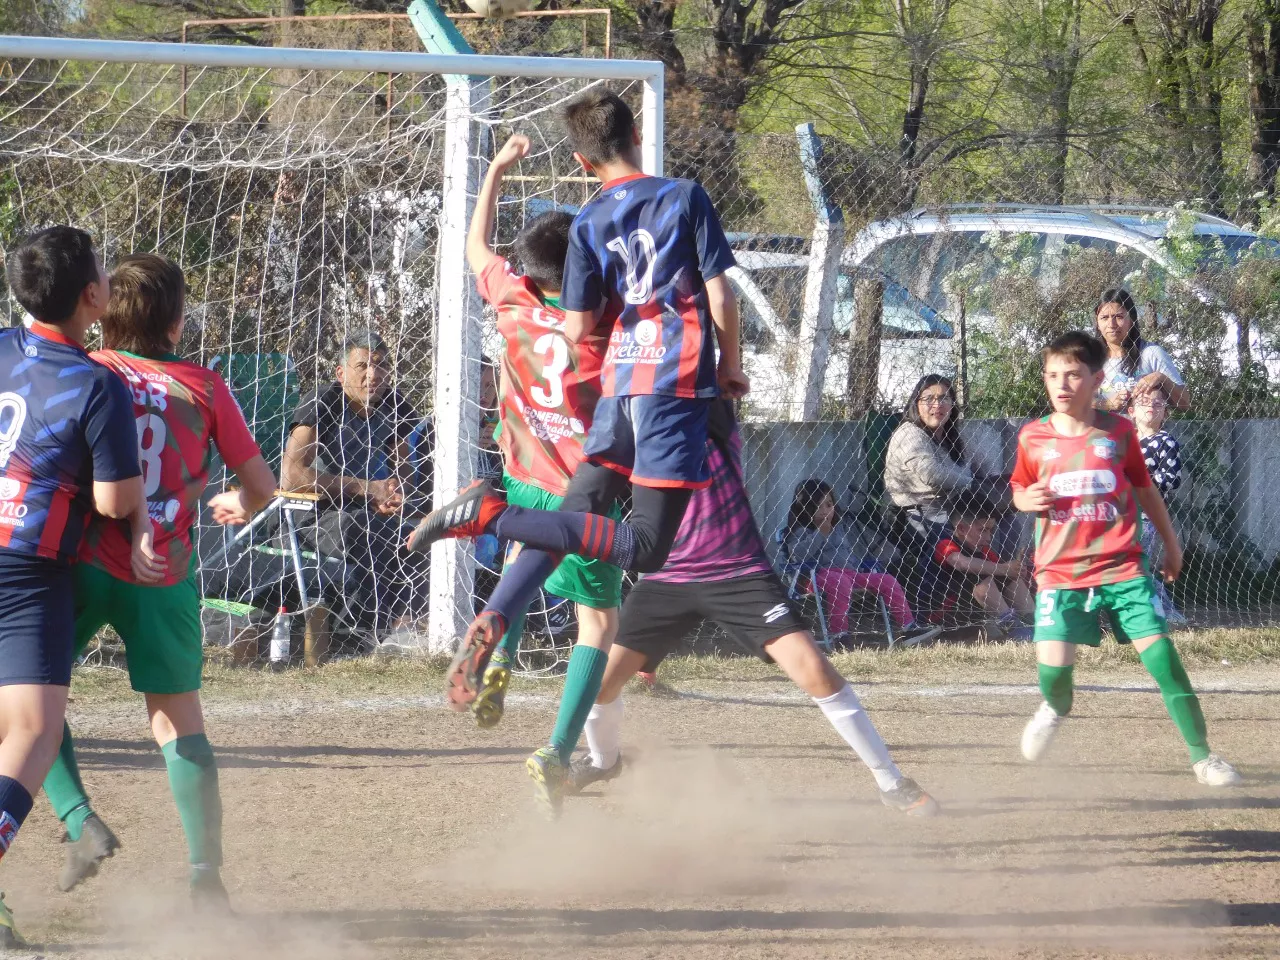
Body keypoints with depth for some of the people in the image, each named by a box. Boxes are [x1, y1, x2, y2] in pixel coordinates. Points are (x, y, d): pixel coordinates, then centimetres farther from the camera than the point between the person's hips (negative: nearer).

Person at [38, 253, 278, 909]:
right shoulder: (204, 388, 4)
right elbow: (261, 484, 11)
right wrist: (238, 507, 33)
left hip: (84, 564, -1)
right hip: (165, 578, 1)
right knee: (179, 721, 10)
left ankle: (80, 823, -4)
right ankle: (205, 875, 6)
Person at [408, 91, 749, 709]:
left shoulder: (589, 224, 7)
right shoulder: (686, 198, 0)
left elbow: (577, 329, 5)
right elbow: (720, 296, -4)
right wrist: (731, 364, 12)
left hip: (617, 382, 4)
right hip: (679, 384, -4)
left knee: (572, 522, 13)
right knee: (645, 548, -7)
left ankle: (489, 625, -9)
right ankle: (491, 515, -20)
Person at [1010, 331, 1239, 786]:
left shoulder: (1118, 431, 1)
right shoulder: (1034, 437, 1)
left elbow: (1144, 488, 14)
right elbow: (1019, 488, 16)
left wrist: (1170, 542, 23)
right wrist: (1025, 500, -8)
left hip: (1122, 567, 0)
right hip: (1061, 572, 0)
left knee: (1161, 654, -11)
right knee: (1053, 667, -13)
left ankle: (1202, 755, 0)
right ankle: (1056, 708, 26)